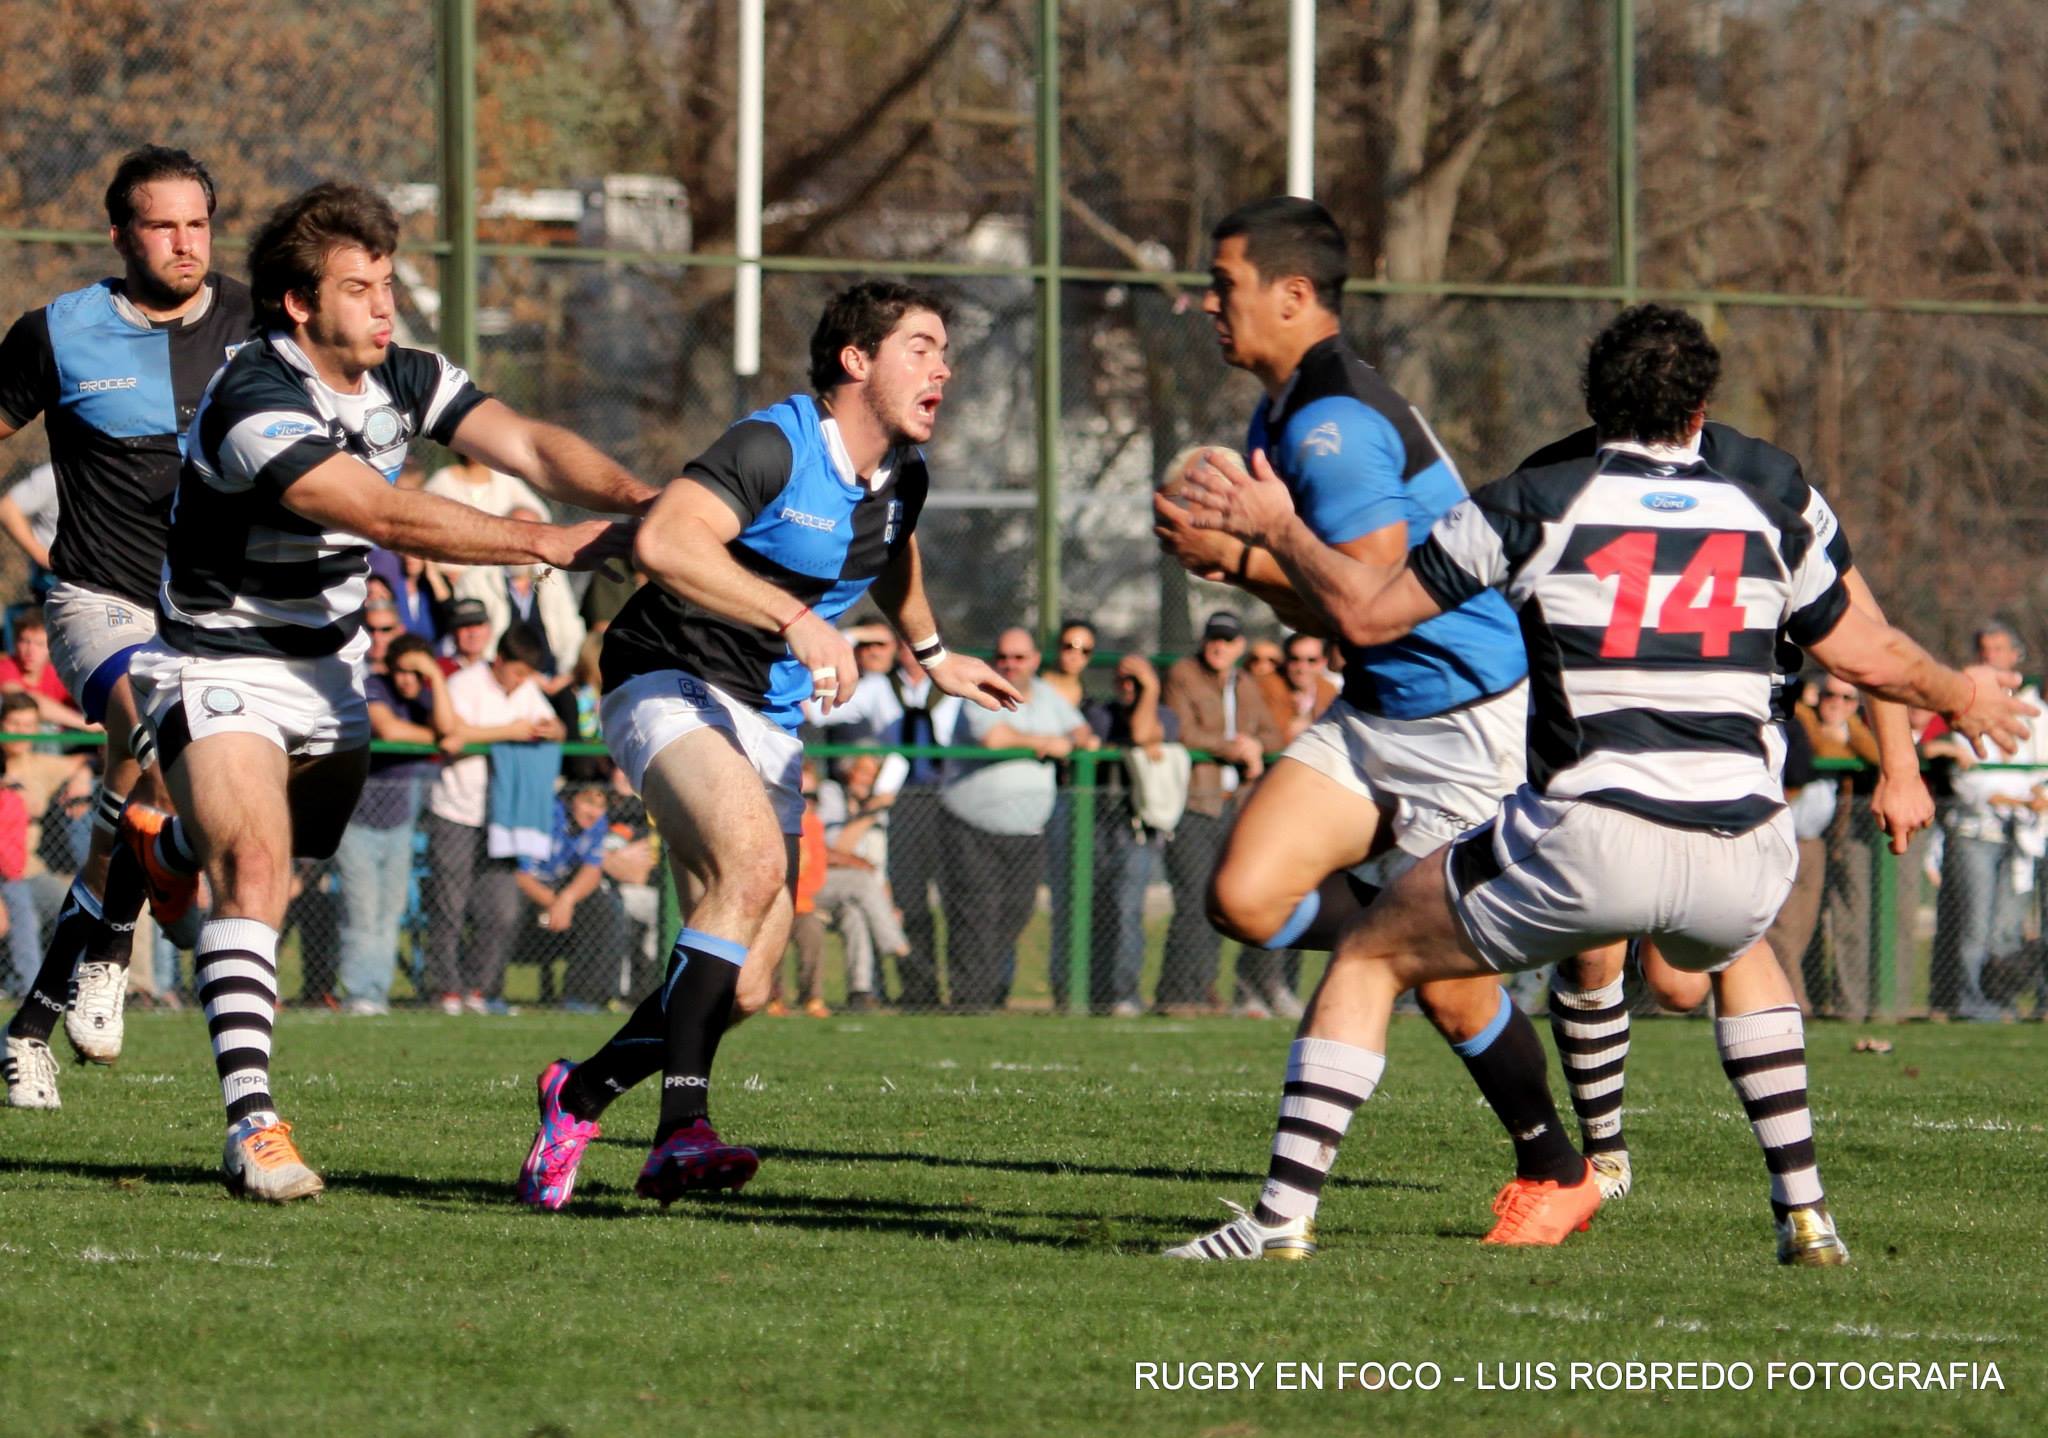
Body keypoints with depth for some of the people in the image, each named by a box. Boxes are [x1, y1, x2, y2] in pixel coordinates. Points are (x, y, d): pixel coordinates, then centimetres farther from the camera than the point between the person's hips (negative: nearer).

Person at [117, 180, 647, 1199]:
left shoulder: (402, 379, -5)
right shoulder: (254, 403, -29)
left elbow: (526, 446, -16)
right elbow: (388, 516, -37)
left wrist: (636, 495, -35)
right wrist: (553, 543, -40)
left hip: (327, 666, 8)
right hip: (217, 667, -8)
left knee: (300, 848, 26)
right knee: (256, 870, -25)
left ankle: (168, 848, 62)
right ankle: (252, 1124, -28)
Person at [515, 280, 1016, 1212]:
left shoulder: (901, 476, 7)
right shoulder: (776, 446, -19)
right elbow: (664, 542, -35)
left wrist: (932, 656, 43)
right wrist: (796, 619, -39)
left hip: (769, 716, 8)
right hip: (669, 680, -8)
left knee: (743, 989, 0)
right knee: (752, 856, -34)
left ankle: (580, 1097, 23)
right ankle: (682, 1126, -36)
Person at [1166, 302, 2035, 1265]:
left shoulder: (1536, 504, 4)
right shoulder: (1764, 518, 14)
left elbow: (1367, 612, 5)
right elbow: (1868, 655, 26)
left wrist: (1276, 529, 22)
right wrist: (1960, 697, 47)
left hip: (1587, 848, -4)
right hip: (1741, 860, 4)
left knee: (1372, 956, 15)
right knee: (1739, 953, 40)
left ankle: (1282, 1219, 4)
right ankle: (1805, 1214, 31)